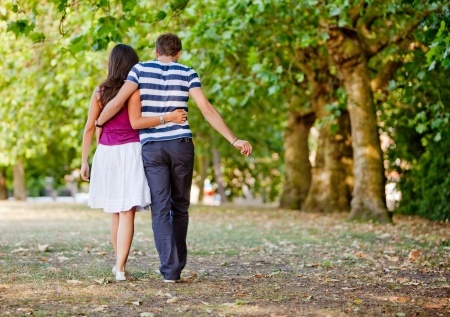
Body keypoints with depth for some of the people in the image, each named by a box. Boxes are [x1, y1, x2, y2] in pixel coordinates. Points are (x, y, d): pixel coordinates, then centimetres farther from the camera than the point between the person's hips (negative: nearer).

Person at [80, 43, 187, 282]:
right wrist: (168, 118, -18)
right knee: (127, 213, -4)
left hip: (105, 153, 4)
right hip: (129, 152, -4)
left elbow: (89, 128, 3)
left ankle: (119, 264, 28)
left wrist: (84, 161, 8)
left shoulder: (99, 92, 5)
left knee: (115, 213, 17)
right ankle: (120, 268, -11)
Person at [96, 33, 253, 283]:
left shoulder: (141, 69, 4)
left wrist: (98, 123, 13)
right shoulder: (187, 74, 4)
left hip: (151, 148, -1)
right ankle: (176, 268, 17)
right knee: (180, 208, 13)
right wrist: (234, 140, -5)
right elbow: (207, 110, -6)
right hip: (181, 145, 1)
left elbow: (117, 102, -5)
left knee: (160, 209, 0)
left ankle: (169, 269, -10)